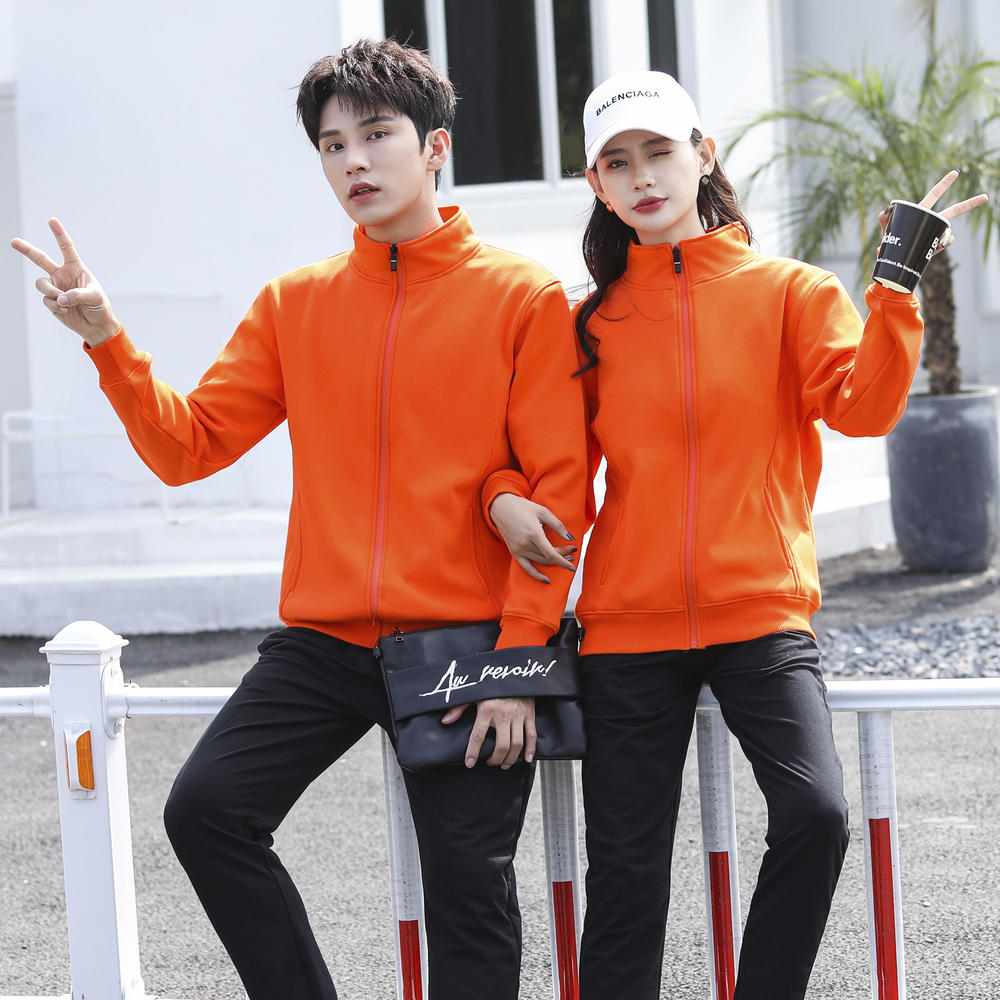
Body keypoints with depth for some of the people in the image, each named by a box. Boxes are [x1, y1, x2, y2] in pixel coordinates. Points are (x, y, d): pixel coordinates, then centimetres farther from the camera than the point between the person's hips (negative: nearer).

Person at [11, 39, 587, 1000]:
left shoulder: (522, 297, -2)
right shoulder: (294, 305, 9)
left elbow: (558, 488, -6)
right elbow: (188, 443, 6)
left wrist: (519, 657, -12)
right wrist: (107, 341, -9)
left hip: (468, 645, -3)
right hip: (324, 640, 4)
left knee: (467, 887, -1)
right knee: (205, 808, -11)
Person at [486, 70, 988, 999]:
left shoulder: (789, 291, 3)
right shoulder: (593, 321, 9)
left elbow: (864, 405, -11)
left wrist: (897, 287, -22)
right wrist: (507, 497, -4)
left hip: (760, 613, -2)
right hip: (628, 625, 2)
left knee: (814, 811, -22)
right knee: (626, 871, 3)